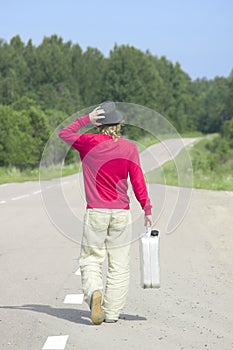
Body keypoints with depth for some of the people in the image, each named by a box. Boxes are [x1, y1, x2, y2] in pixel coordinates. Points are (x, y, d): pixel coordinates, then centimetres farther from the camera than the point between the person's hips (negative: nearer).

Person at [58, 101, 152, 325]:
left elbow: (63, 133, 17)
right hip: (121, 213, 0)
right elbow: (138, 181, -4)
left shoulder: (87, 142, -1)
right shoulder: (129, 148, -1)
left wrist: (86, 119, 11)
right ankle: (112, 312, 5)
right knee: (118, 265, 6)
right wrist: (147, 209, 1)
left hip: (95, 212, 0)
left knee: (91, 260, 8)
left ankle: (94, 292, -20)